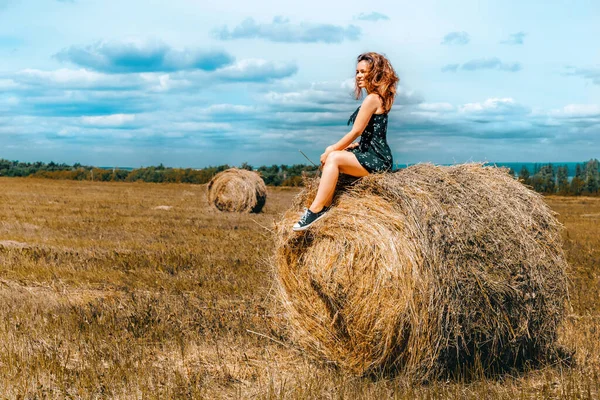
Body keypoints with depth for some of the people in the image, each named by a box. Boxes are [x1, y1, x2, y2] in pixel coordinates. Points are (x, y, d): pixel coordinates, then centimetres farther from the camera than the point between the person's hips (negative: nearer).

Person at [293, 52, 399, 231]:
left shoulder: (372, 98, -13)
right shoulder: (379, 97, 18)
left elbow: (356, 132, -15)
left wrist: (331, 150, -6)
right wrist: (335, 148, 12)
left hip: (377, 159, -11)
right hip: (374, 155, 11)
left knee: (333, 158, -25)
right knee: (331, 156, 11)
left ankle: (317, 209, -25)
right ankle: (325, 205, 2)